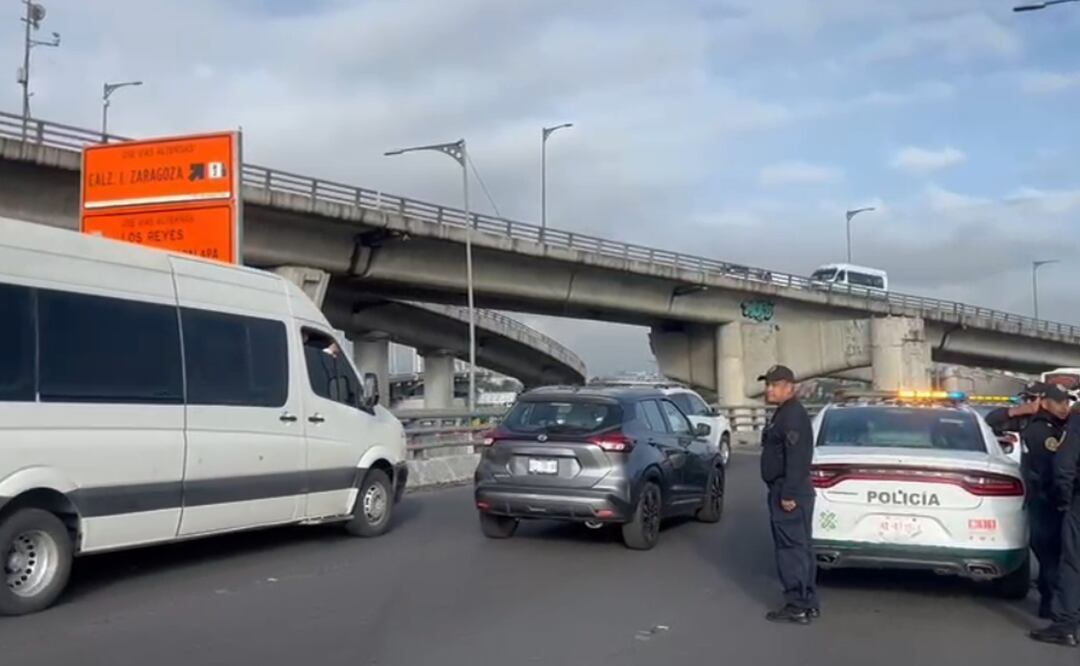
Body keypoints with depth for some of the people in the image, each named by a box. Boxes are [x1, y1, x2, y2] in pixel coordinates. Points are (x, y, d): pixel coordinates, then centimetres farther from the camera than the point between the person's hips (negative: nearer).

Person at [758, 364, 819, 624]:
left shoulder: (793, 415, -16)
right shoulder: (785, 414, 18)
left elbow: (796, 458, -24)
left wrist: (788, 494, -26)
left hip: (789, 493, -11)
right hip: (784, 490, 11)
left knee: (791, 548, -7)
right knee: (799, 547, 13)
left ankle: (797, 606, -3)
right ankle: (807, 603, 20)